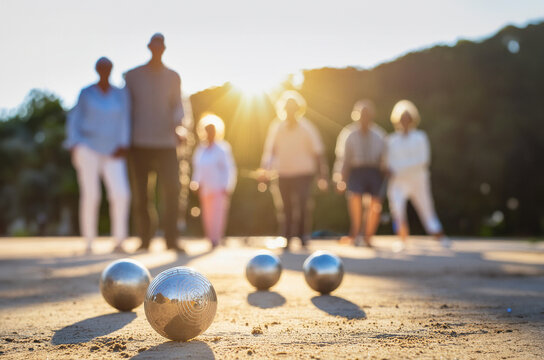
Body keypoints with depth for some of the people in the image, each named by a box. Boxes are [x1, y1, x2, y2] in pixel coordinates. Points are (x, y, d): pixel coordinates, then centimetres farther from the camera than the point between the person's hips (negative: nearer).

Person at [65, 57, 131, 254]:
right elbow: (74, 120, 4)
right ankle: (89, 243, -1)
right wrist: (74, 147, -7)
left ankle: (119, 241, -6)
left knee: (121, 194, -16)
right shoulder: (86, 93, 4)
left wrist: (123, 145, -8)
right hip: (88, 147, -2)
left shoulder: (121, 94, 8)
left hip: (111, 153, 2)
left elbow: (124, 121, 5)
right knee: (90, 194, -13)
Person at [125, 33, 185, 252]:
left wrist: (176, 121, -11)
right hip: (139, 143, 0)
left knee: (171, 189, -9)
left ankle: (171, 240, -2)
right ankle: (144, 239, 12)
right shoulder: (133, 75, 7)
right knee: (140, 194, 2)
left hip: (166, 143, 1)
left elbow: (178, 105, 11)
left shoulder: (173, 77, 12)